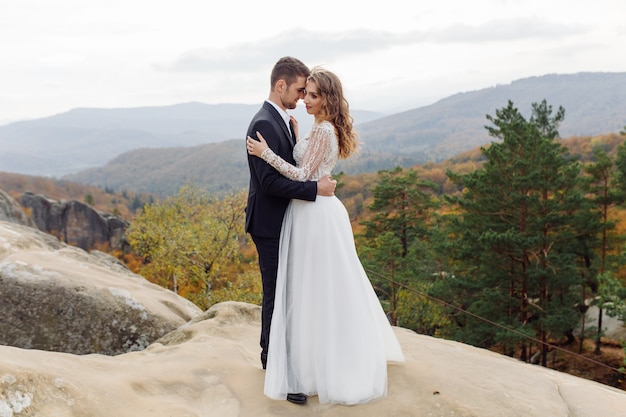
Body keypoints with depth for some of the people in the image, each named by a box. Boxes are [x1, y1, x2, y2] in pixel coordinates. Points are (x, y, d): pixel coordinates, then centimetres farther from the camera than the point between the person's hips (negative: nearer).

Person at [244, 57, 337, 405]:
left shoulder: (283, 120, 12)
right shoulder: (264, 124, -20)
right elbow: (270, 181, -25)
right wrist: (315, 189, -23)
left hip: (282, 222, 10)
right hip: (270, 224, -10)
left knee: (280, 292, 18)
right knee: (277, 294, -2)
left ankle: (271, 354, 33)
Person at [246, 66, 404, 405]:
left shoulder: (323, 130, -17)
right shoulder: (326, 129, 13)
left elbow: (303, 176, -19)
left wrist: (266, 153, -21)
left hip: (315, 215, -10)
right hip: (321, 210, 10)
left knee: (317, 288, 0)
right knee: (333, 286, 18)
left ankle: (322, 366, 13)